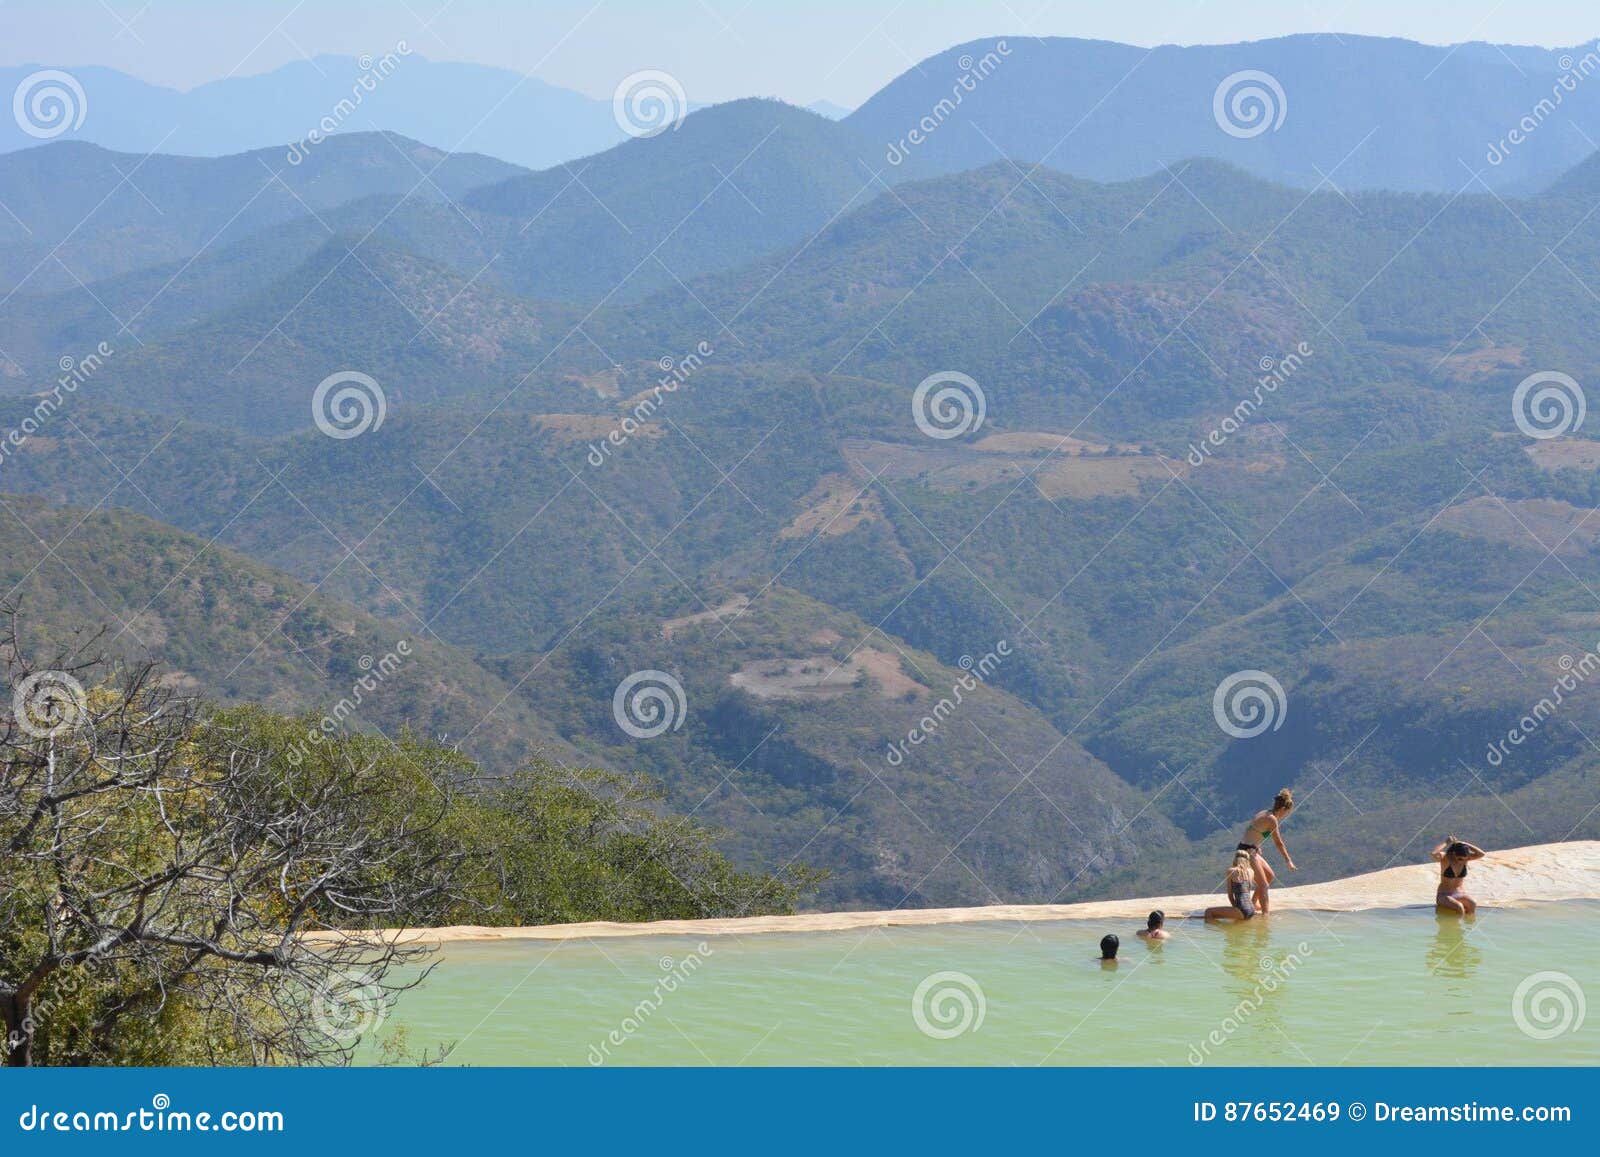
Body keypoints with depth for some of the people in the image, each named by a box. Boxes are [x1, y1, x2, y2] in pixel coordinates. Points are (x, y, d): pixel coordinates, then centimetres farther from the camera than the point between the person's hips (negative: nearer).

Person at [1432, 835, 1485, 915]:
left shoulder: (1465, 858, -1)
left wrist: (1464, 844, -16)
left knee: (1473, 905, -30)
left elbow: (1481, 854, -15)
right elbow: (1433, 854, -33)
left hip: (1460, 895, 4)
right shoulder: (1445, 858, -12)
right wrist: (1445, 843, -19)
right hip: (1444, 895, -4)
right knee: (1459, 907, -35)